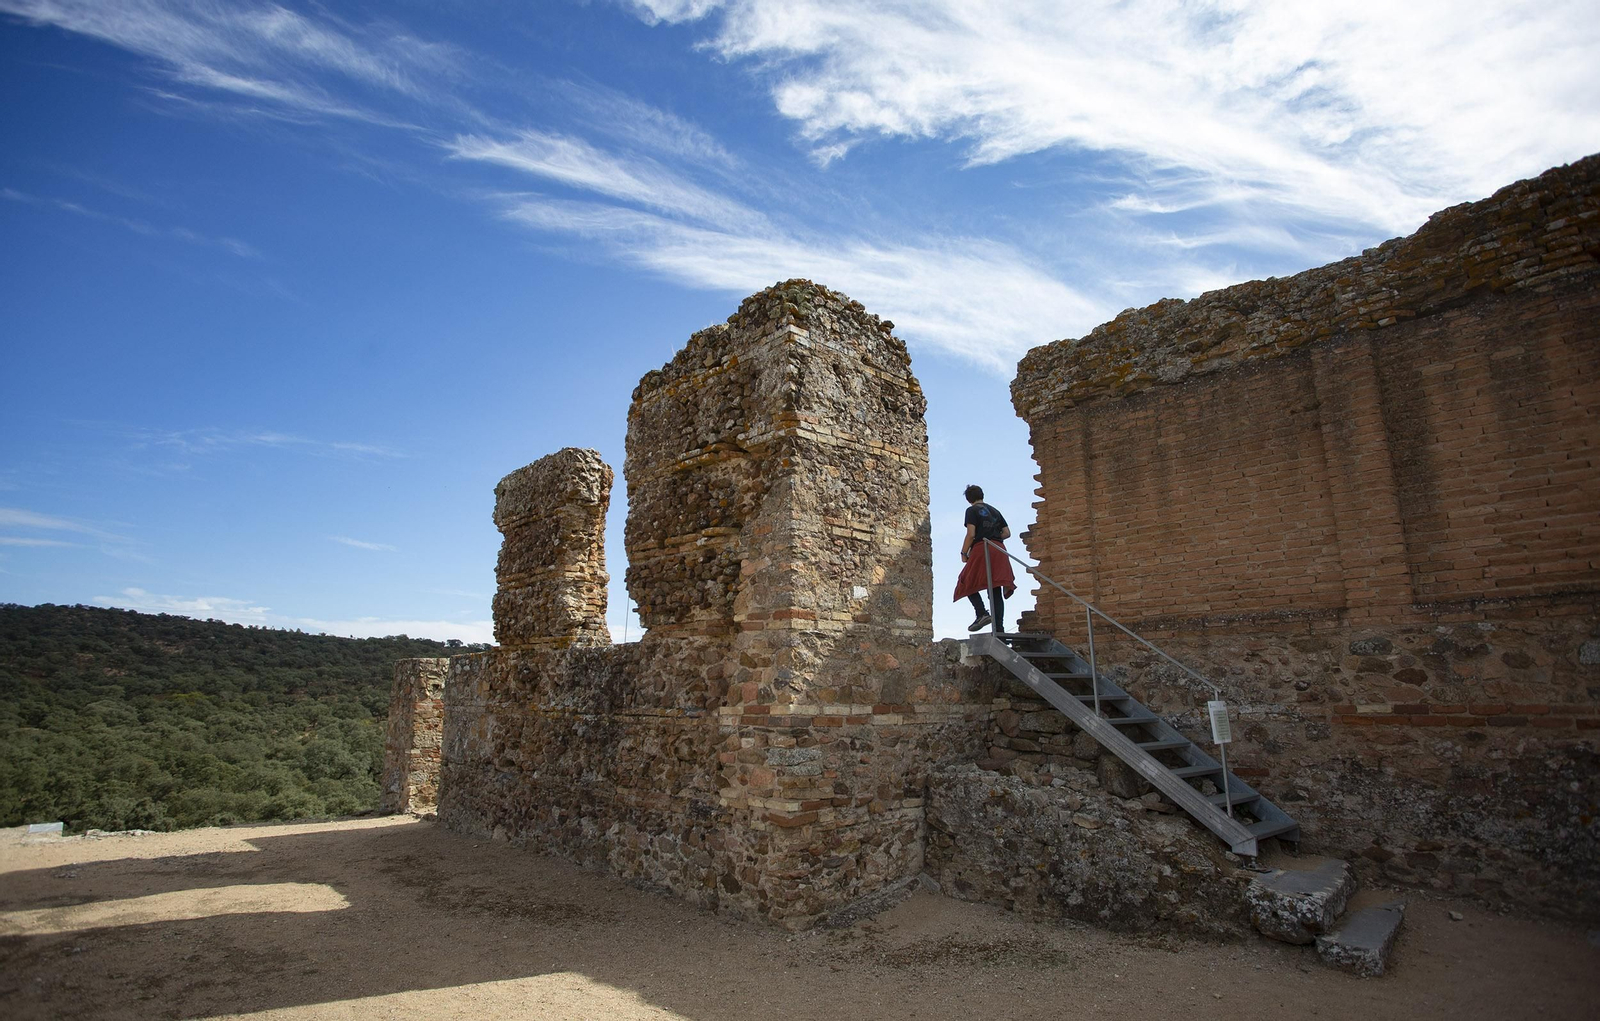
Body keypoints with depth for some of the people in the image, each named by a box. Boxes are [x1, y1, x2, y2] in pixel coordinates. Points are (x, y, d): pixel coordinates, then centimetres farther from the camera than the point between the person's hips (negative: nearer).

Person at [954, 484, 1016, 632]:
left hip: (981, 548, -6)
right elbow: (1007, 533, 17)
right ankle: (999, 627, -4)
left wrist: (963, 553, 0)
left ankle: (982, 613, -17)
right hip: (999, 550, 6)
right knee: (996, 590, 3)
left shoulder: (972, 510, 2)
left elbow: (971, 535, -8)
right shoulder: (995, 511, 22)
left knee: (968, 584, 6)